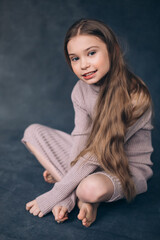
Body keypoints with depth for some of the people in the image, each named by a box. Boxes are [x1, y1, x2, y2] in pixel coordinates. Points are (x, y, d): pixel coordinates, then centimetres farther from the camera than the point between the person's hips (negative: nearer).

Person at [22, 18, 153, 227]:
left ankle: (87, 197, -4)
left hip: (128, 169, -6)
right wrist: (67, 199, -21)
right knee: (33, 132, -3)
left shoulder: (135, 97, -27)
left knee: (92, 188, -41)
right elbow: (81, 141, -13)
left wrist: (52, 198, -23)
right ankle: (78, 193, -12)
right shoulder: (81, 89, -8)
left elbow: (98, 153, -27)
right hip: (92, 160, 7)